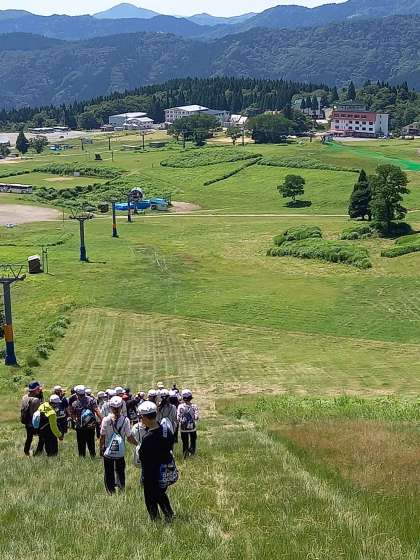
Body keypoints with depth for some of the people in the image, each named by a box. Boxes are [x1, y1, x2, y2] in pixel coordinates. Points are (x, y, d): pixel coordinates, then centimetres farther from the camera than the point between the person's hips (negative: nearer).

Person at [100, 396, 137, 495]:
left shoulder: (106, 420, -12)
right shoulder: (125, 420, -12)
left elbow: (102, 437, -7)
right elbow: (129, 438, -9)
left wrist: (101, 448, 7)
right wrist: (138, 444, 7)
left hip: (108, 451, -1)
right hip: (120, 452, 1)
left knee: (109, 473, 12)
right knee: (120, 472, 19)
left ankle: (111, 491, 14)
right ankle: (121, 489, 21)